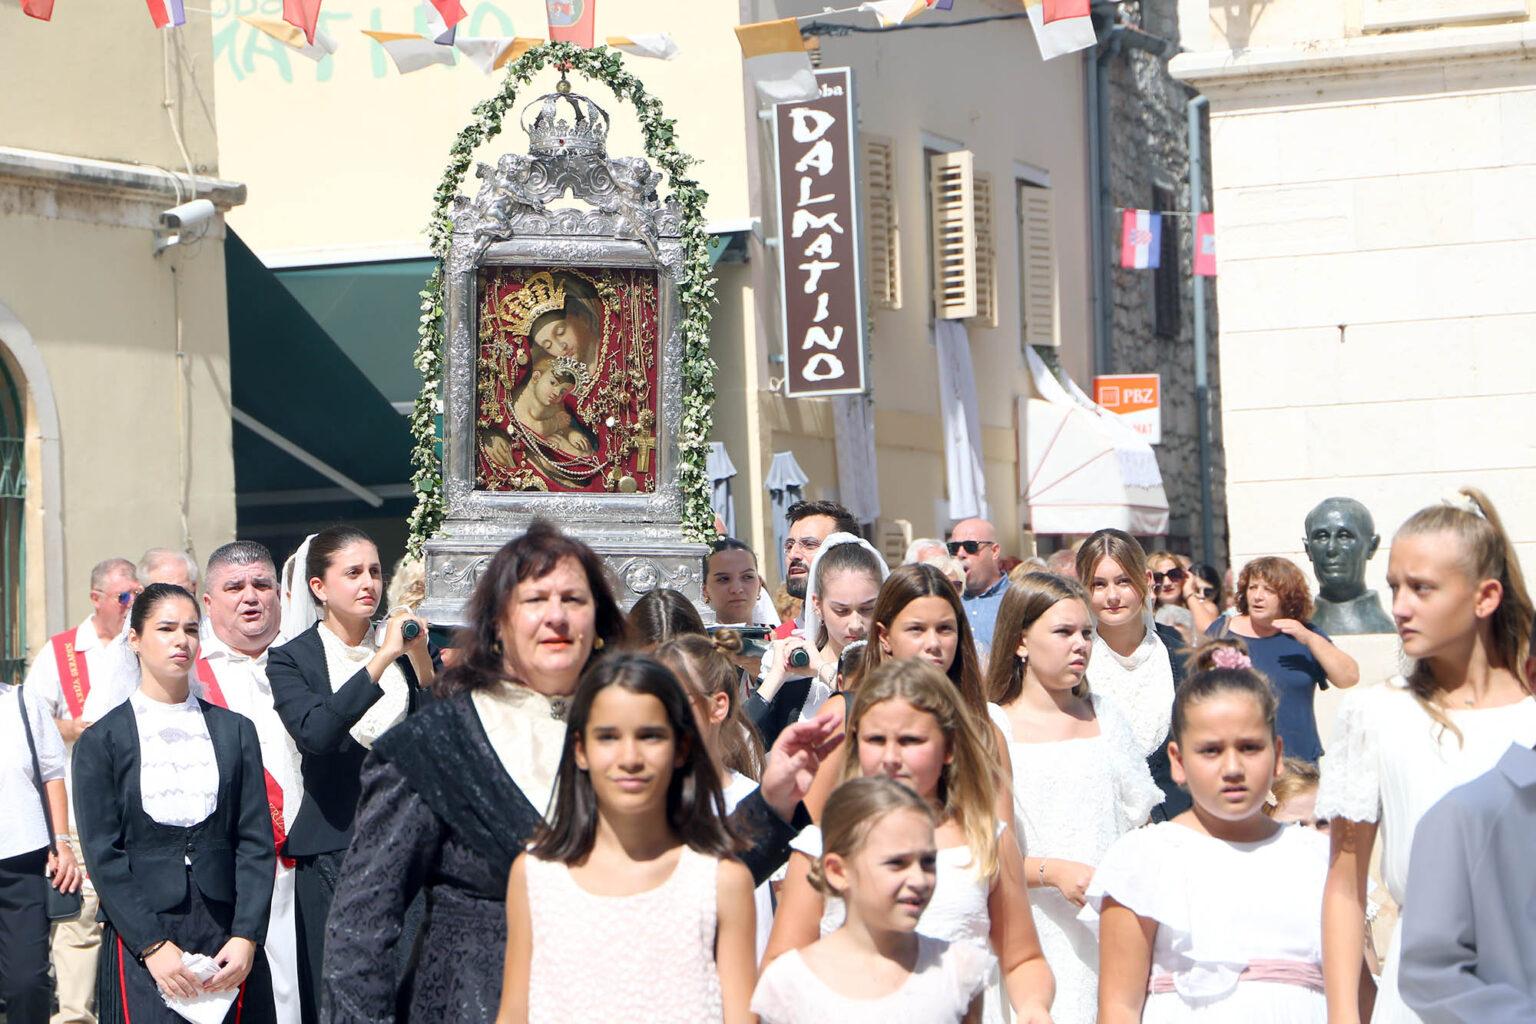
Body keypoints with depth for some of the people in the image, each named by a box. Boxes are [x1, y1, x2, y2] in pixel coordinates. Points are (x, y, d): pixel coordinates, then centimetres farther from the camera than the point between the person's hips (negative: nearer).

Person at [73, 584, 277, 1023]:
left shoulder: (235, 731, 11)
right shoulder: (100, 741, 4)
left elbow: (256, 842, 6)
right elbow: (102, 854, -2)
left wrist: (246, 937, -6)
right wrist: (153, 946, -11)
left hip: (229, 942, 2)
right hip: (142, 946, -2)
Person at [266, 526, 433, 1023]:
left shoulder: (404, 648, 10)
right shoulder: (291, 659, 0)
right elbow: (316, 732, -19)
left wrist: (420, 659, -8)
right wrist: (382, 660, -19)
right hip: (333, 850, -3)